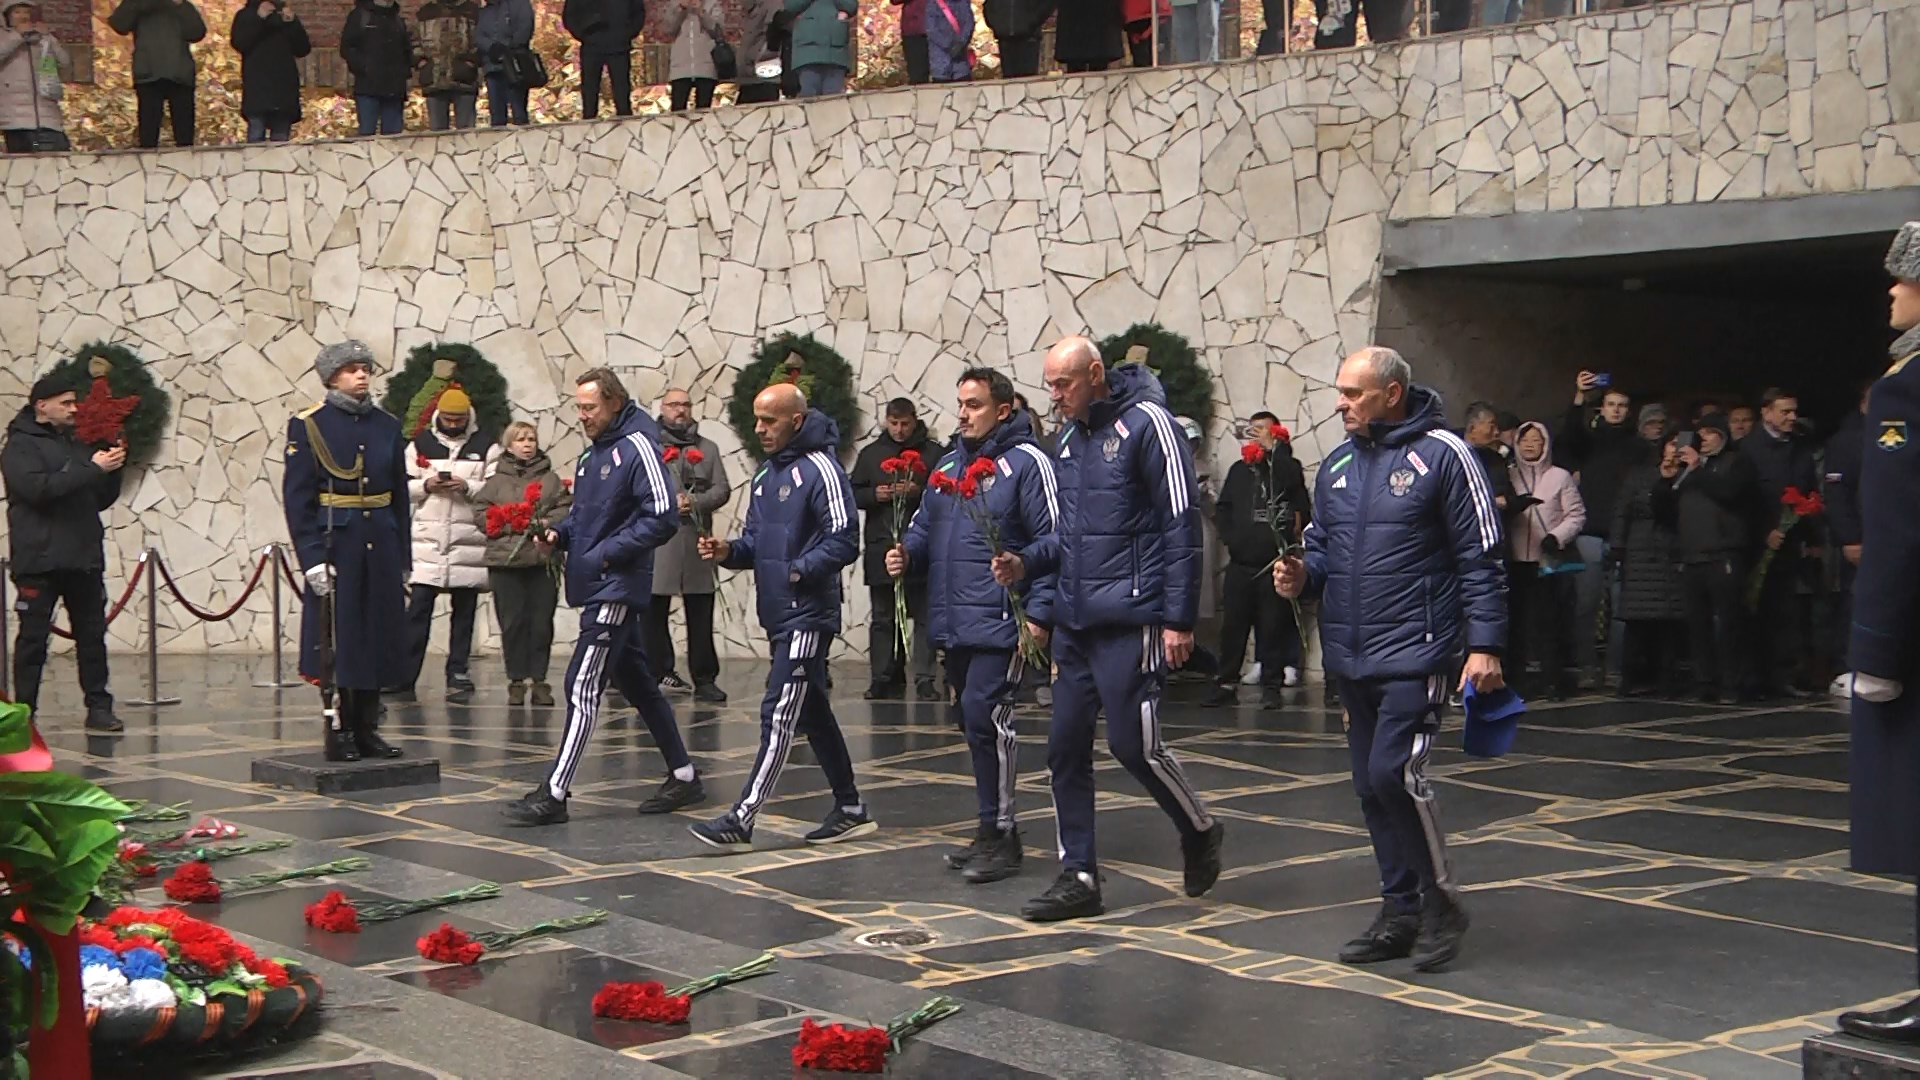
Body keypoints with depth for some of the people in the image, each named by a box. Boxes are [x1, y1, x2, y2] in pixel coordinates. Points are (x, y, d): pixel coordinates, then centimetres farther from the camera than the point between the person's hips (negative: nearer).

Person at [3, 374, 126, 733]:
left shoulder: (77, 444, 18)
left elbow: (101, 500, 20)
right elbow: (38, 488, -19)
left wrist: (114, 470, 1)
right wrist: (93, 469, -18)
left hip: (84, 558, 6)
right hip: (40, 559, -6)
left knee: (93, 634, 4)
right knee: (33, 638, -1)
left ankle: (99, 707, 8)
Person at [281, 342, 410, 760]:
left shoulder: (388, 426, 11)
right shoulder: (308, 426, -2)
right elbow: (297, 498, -7)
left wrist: (403, 559, 11)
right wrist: (311, 558, -14)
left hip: (381, 548, 5)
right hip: (335, 548, -5)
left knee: (378, 637, 7)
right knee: (335, 643, -2)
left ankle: (367, 729, 16)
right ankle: (338, 731, 7)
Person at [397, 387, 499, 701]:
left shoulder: (486, 445, 4)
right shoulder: (421, 443, 9)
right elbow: (401, 485, 9)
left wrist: (467, 487, -16)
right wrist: (426, 485, -10)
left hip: (469, 541, 0)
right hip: (427, 539, 0)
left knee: (464, 611, 6)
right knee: (418, 609, -3)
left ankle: (458, 675, 14)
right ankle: (405, 676, -1)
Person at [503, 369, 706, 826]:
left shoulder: (638, 447, -13)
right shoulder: (591, 453, 16)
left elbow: (663, 517, -19)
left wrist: (606, 553, -19)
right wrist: (558, 534, 4)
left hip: (618, 587, -10)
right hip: (597, 585, 10)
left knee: (583, 686, -11)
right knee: (637, 683, 14)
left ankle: (554, 795, -9)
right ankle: (684, 776, 23)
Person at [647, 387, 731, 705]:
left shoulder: (708, 448, 16)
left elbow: (722, 489, 7)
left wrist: (695, 502, -10)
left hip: (696, 545, 2)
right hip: (656, 543, -2)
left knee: (701, 617, 3)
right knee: (654, 614, 1)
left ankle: (705, 680, 7)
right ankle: (658, 674, 9)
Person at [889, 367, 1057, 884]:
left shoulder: (1025, 463, -8)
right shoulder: (949, 463, 16)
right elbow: (926, 526, 23)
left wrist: (1038, 613, -17)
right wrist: (906, 553, 0)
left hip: (999, 622, -8)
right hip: (953, 623, 8)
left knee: (984, 716, -14)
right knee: (975, 721, 13)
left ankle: (1000, 832, -4)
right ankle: (994, 831, 23)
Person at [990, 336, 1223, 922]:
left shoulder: (1146, 423, -10)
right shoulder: (1071, 439, 15)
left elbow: (1181, 523, -12)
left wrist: (1179, 617, -15)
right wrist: (1026, 561, 5)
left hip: (1129, 620, -8)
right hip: (1074, 621, 8)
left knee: (1134, 743, -6)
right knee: (1065, 747, 6)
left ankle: (1200, 831, 21)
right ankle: (1078, 878, 13)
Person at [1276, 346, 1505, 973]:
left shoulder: (1441, 455, -6)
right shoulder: (1337, 465, 13)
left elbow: (1481, 558, -7)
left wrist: (1485, 644, -12)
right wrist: (1301, 576, -1)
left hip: (1414, 651, -7)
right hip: (1349, 657, 7)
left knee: (1394, 772, -16)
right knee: (1371, 786, 10)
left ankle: (1441, 900, 3)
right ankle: (1401, 912, 21)